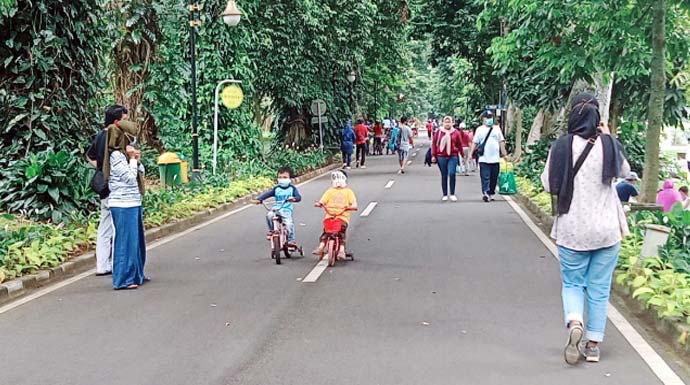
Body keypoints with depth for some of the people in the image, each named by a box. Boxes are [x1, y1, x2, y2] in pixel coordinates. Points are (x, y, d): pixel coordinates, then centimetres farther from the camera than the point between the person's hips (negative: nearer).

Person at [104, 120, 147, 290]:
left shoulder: (125, 154, 13)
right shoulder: (116, 156, -14)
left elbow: (140, 175, 18)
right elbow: (129, 178, -17)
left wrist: (138, 161, 2)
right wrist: (132, 159, -10)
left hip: (133, 203, 10)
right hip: (123, 205, -10)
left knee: (136, 239, 17)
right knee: (126, 240, -6)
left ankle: (136, 274, 28)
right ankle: (123, 279, 0)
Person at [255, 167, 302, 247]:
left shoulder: (292, 188, 4)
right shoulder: (276, 188, 9)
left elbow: (299, 197, -8)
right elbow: (267, 194, 4)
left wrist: (294, 198, -32)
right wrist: (259, 199, -13)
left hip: (287, 210, -2)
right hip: (276, 208, 2)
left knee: (289, 223, -25)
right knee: (269, 215, -28)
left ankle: (291, 240, -8)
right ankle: (271, 231, -4)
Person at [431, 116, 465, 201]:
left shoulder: (456, 132, 3)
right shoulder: (438, 132, 2)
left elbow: (460, 145, 9)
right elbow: (434, 144, 5)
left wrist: (463, 155, 11)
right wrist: (433, 155, 1)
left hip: (453, 157, -1)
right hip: (441, 157, 1)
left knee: (452, 174, -13)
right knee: (444, 176, 8)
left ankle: (452, 194, -2)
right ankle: (445, 195, 16)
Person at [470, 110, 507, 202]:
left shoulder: (497, 128, 12)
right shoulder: (479, 129, 6)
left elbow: (501, 142, 14)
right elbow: (475, 142, 6)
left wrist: (504, 152, 7)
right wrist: (471, 154, 0)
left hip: (495, 159, 3)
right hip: (484, 159, -2)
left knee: (494, 178, 7)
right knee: (485, 177, -10)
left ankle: (491, 194, 16)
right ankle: (485, 193, -17)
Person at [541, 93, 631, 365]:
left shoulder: (562, 147, -9)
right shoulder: (610, 145, -5)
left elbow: (549, 185, -2)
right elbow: (624, 172, 15)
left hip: (572, 230, -1)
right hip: (606, 230, 1)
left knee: (572, 283, 13)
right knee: (599, 288, 11)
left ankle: (574, 322, -15)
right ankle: (593, 345, 15)